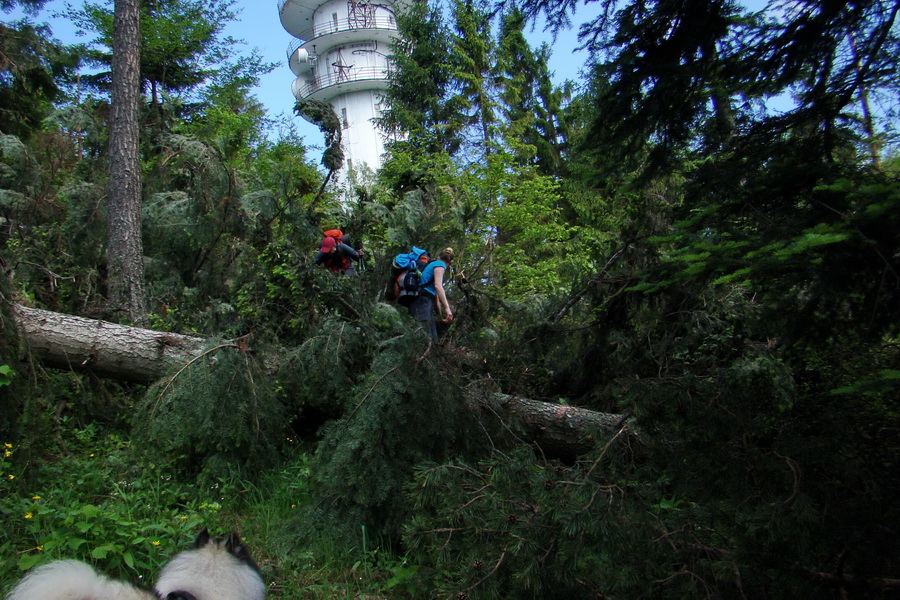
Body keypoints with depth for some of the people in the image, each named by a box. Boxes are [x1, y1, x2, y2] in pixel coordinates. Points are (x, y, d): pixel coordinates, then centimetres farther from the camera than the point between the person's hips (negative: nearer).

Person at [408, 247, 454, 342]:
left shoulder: (432, 265, 30)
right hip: (422, 301, -10)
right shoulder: (440, 265, 3)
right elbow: (438, 286, -14)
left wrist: (441, 316, 39)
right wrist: (447, 308, -22)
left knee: (433, 339, 5)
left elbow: (435, 295, 35)